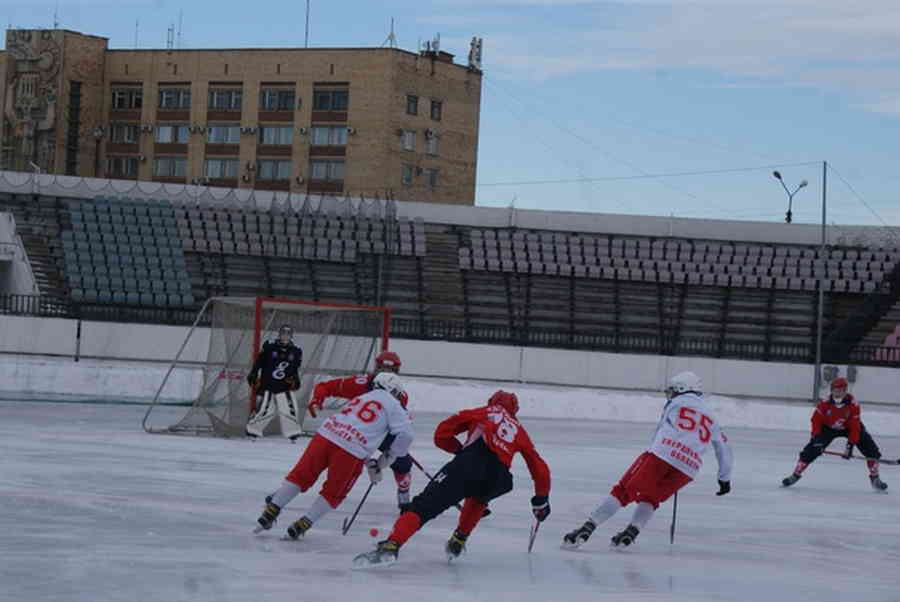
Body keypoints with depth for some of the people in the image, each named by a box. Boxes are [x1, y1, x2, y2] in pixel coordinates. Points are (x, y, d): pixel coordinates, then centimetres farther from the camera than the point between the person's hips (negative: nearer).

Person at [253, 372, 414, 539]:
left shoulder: (361, 398, 32)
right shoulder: (391, 404, 11)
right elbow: (405, 433, 2)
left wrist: (370, 463, 36)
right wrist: (387, 459, 14)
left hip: (325, 435, 5)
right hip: (351, 451, -5)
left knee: (301, 476, 15)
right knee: (333, 493, 12)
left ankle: (272, 510, 11)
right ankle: (302, 525, 9)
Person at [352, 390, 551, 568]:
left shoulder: (483, 412, 29)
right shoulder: (519, 430, 35)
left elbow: (441, 435, 25)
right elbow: (539, 467, 33)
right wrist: (541, 500, 44)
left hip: (470, 464, -3)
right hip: (497, 480, 3)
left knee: (424, 506, -11)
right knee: (478, 496, 40)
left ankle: (391, 546, -32)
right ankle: (458, 542, 31)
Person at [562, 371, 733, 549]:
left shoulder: (676, 403, 21)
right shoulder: (710, 419, 31)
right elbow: (724, 449, 37)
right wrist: (725, 479, 48)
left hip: (662, 454, -3)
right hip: (687, 469, 3)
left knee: (623, 491, -1)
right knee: (650, 499, 22)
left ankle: (587, 528, -11)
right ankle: (631, 532, 0)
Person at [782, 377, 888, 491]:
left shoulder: (853, 404, -28)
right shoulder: (825, 403, -26)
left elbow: (855, 427, -26)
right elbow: (816, 420, -14)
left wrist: (850, 445, -29)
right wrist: (816, 437, -22)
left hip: (849, 427, 0)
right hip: (829, 427, 0)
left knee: (869, 447, -13)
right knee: (812, 449, -13)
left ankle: (875, 479, 1)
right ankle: (795, 475, 1)